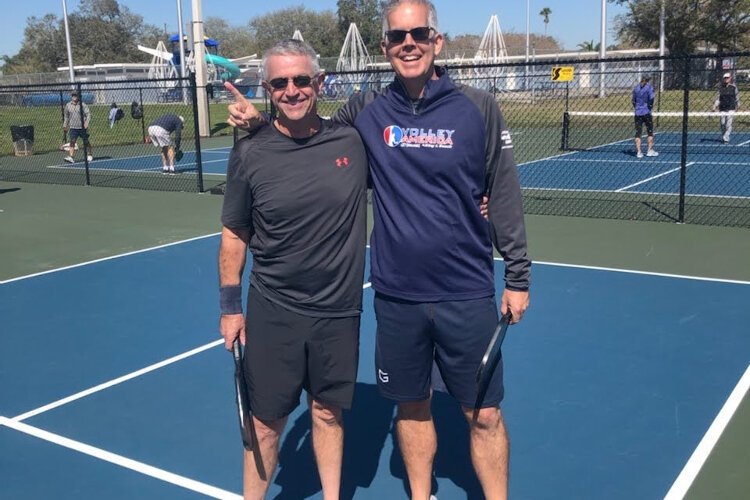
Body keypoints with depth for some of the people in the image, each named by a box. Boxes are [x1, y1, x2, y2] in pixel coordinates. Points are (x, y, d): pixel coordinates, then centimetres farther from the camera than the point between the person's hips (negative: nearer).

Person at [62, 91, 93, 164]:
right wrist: (65, 125, 17)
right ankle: (71, 157, -17)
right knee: (72, 142, -10)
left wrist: (86, 122, -19)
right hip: (73, 128, 2)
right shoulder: (68, 106, 9)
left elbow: (88, 114, -5)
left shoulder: (83, 105, -2)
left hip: (83, 127, -2)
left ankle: (89, 155, 25)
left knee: (86, 142, 8)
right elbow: (66, 116, 20)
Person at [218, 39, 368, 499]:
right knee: (266, 421, 10)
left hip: (338, 311, 1)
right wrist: (231, 306, 4)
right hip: (272, 311, -1)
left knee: (328, 412, 16)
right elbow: (235, 234, 2)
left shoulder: (353, 140, -5)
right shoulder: (250, 153, -7)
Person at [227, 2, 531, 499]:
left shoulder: (479, 107, -5)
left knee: (484, 414, 8)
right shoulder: (366, 110, 0)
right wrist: (260, 121, -3)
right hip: (396, 297, 2)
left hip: (467, 296, -2)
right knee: (412, 406, 17)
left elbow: (505, 196, -1)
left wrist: (518, 276, -1)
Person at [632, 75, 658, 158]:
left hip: (638, 113, 4)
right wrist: (650, 109, 1)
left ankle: (638, 152, 0)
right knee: (650, 132, 8)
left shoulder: (636, 88, 9)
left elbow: (634, 101, 11)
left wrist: (636, 108, 15)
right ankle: (650, 151, 8)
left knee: (638, 133, 4)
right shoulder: (649, 87, -4)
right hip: (646, 113, -4)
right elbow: (651, 100, -10)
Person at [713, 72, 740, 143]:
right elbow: (718, 98, 6)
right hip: (722, 109, 3)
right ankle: (723, 137, 21)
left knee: (728, 124, -9)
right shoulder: (721, 88, 7)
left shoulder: (734, 87, 2)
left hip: (731, 109, -3)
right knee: (722, 124, 6)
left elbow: (737, 98, 7)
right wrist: (715, 107, -5)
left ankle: (726, 139, -11)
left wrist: (737, 107, 6)